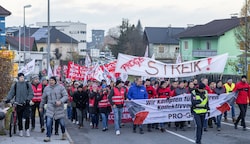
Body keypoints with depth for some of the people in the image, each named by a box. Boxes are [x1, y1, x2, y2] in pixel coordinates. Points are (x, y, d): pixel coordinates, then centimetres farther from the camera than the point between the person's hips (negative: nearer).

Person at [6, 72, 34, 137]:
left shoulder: (28, 84, 3)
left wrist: (28, 99, -15)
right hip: (18, 104, 1)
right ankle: (20, 131, 16)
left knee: (27, 117, -11)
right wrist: (8, 99, -10)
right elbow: (11, 93, 7)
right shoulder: (15, 85, 7)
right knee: (19, 118, 5)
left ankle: (27, 130, 3)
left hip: (26, 104, -1)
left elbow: (31, 94, 1)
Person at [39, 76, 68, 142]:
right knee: (48, 123, -8)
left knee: (62, 123, 6)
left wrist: (60, 101, -23)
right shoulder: (46, 88, 6)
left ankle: (63, 133, 34)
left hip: (59, 108, -1)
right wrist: (41, 107, 24)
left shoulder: (60, 87, -3)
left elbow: (66, 96, -6)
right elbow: (43, 98, 17)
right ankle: (48, 137, 3)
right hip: (50, 108, 1)